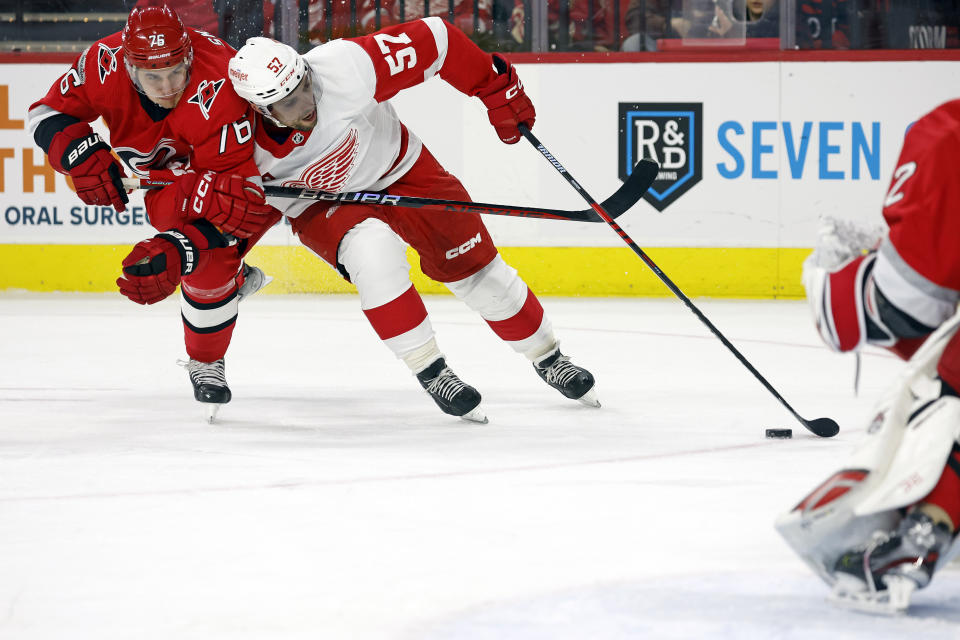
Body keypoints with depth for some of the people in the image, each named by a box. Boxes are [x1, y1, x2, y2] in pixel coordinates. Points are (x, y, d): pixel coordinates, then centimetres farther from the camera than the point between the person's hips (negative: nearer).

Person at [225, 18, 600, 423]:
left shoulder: (343, 69, -37)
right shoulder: (249, 149, -30)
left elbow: (431, 40, -27)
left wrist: (496, 86, -22)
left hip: (397, 166, 1)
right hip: (320, 203, -1)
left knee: (472, 264, 2)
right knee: (374, 249, -32)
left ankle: (547, 358, 26)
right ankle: (430, 372, -17)